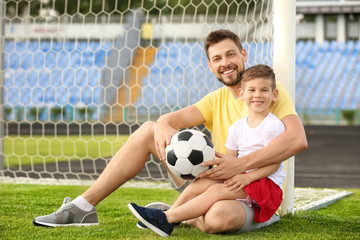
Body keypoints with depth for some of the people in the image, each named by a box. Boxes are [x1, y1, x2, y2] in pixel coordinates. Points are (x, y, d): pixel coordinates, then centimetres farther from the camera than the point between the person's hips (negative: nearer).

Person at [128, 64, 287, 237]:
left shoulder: (274, 126, -6)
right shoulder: (236, 127, 14)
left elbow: (274, 163, -11)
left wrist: (247, 177, -22)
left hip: (268, 183, -7)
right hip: (240, 180, 7)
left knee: (216, 190, -25)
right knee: (201, 183, -15)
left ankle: (167, 218, -32)